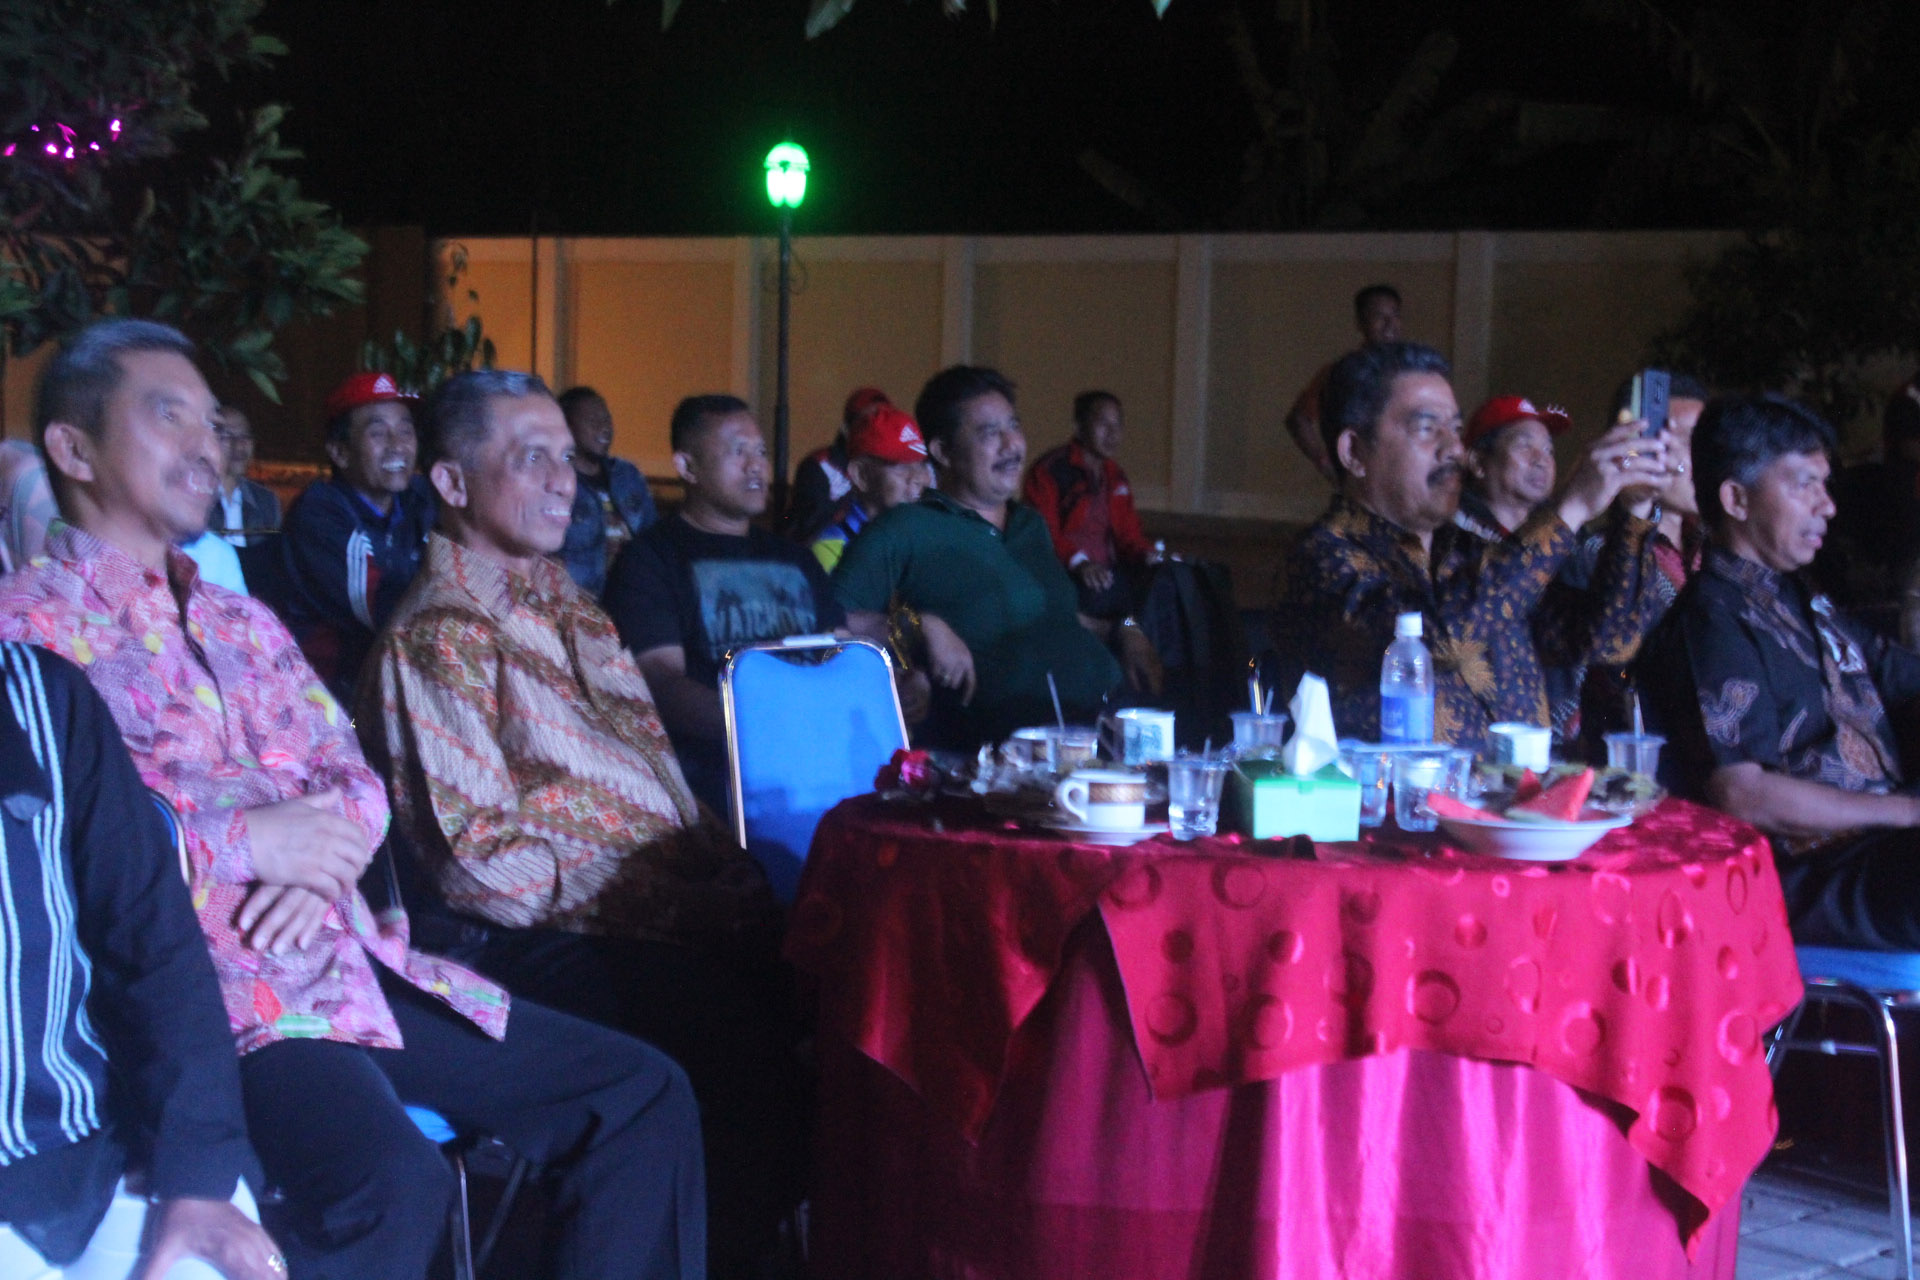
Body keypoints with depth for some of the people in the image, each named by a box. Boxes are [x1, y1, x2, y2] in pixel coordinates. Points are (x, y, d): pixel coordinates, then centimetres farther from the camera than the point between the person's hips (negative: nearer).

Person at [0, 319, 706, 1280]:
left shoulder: (241, 623, 24)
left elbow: (355, 777, 20)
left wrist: (317, 851, -3)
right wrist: (242, 841, -13)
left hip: (347, 951, 8)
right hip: (211, 980, -8)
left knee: (643, 1098, -1)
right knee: (392, 1186, -36)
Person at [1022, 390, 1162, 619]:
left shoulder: (1114, 475, 22)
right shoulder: (1050, 470, -3)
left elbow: (1128, 530, 26)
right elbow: (1043, 532, -11)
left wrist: (1147, 553, 3)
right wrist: (1078, 562, -26)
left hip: (1109, 571, 7)